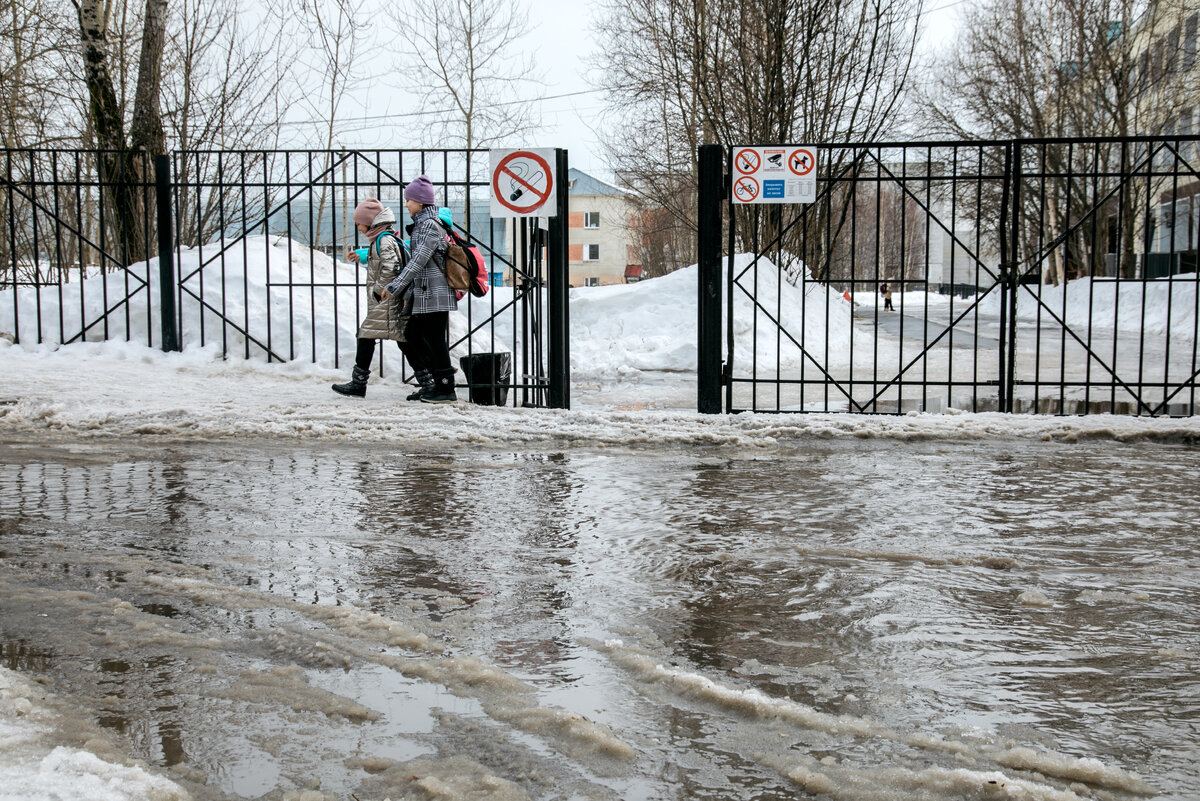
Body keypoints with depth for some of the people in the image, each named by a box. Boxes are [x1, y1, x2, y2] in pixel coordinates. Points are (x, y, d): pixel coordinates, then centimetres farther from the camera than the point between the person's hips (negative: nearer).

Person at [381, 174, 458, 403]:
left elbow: (418, 261, -19)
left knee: (435, 341, -5)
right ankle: (435, 383, 19)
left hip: (434, 295, -10)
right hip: (423, 295, 10)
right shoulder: (421, 224, 17)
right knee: (412, 336, 13)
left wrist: (395, 287, -18)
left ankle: (446, 390, 2)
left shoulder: (430, 225, -13)